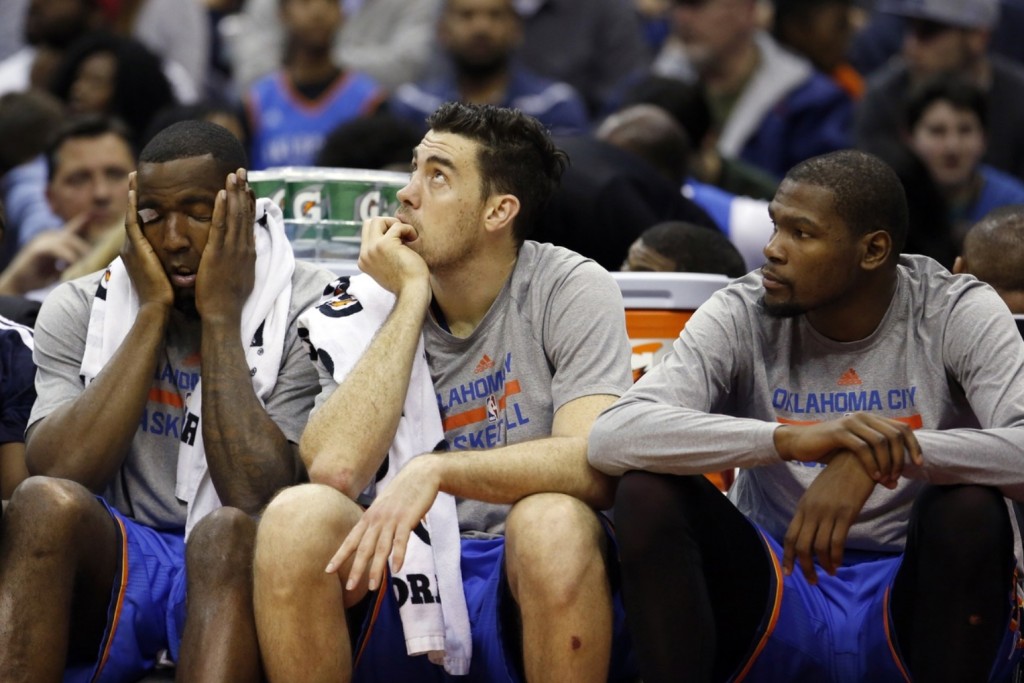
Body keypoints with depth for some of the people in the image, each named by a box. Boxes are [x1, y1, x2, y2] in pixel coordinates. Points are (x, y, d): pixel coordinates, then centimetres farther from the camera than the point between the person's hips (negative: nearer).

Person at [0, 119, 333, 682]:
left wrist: (221, 316, -14)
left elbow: (259, 502, -18)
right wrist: (152, 312, -10)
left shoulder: (306, 313, -4)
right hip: (112, 568, 2)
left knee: (228, 532, -35)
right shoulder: (79, 310, 5)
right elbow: (61, 475, -13)